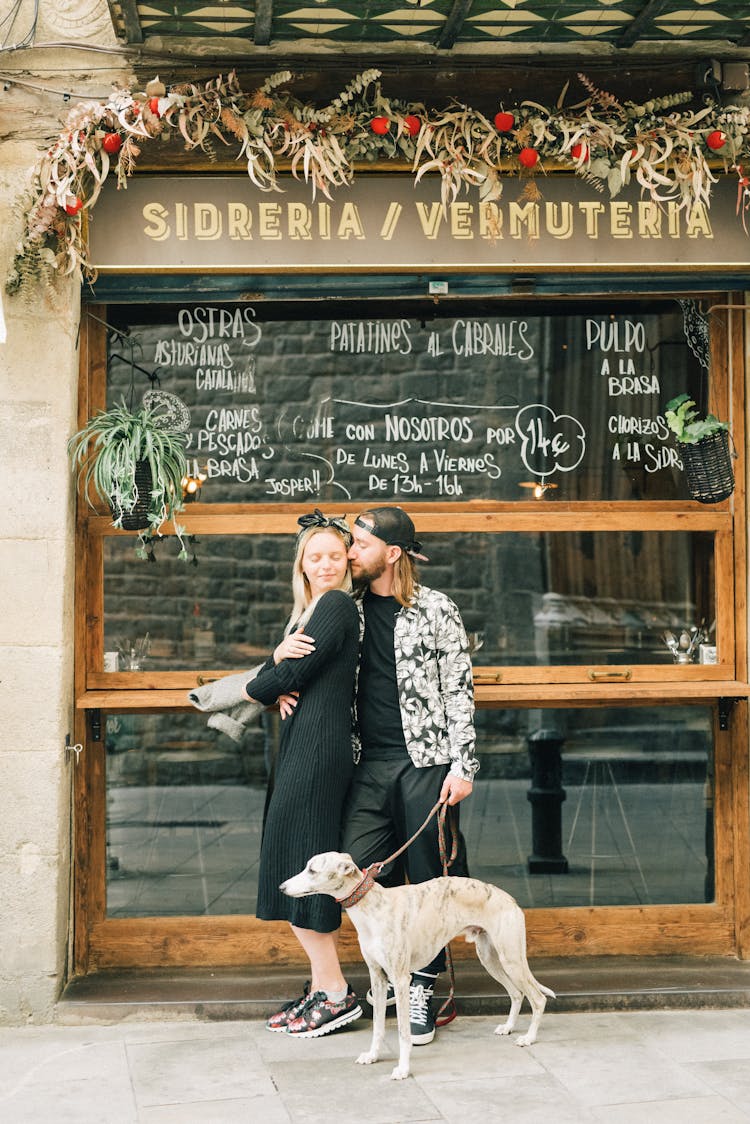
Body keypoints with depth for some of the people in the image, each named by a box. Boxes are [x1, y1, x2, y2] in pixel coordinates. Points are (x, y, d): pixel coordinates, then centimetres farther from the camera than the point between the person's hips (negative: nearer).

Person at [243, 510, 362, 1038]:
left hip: (320, 744, -9)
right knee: (306, 868, 9)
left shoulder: (337, 605, -8)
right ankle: (323, 986, 13)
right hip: (300, 743, 9)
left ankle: (335, 992, -5)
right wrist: (279, 654, -8)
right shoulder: (306, 612, 22)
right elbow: (274, 675, 15)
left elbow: (292, 676, -12)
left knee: (300, 865, -9)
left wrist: (258, 688, 8)